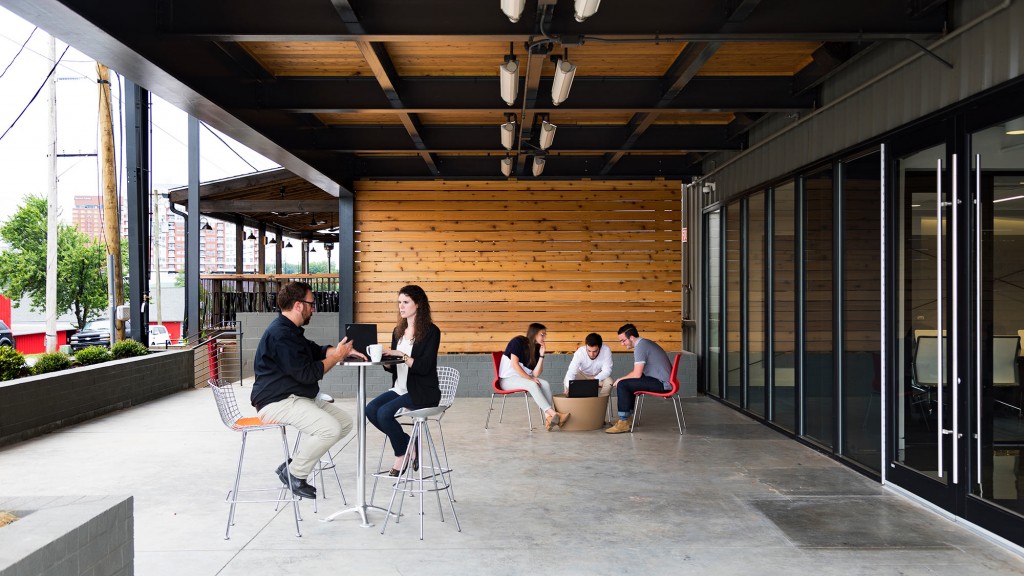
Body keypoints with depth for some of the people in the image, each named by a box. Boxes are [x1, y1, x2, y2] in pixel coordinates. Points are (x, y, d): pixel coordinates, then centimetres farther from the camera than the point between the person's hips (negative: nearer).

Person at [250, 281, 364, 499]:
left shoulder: (290, 330, 17)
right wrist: (336, 357, -8)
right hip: (277, 402, -11)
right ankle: (294, 474, -6)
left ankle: (294, 464, 7)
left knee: (345, 422, 3)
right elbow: (307, 373, -20)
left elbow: (316, 350, 23)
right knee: (330, 428, -27)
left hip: (300, 398, 11)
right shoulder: (280, 334, -19)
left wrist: (343, 350, 4)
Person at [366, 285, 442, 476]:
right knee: (370, 410, -16)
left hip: (423, 392, -7)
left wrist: (401, 355, -24)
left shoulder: (431, 331, -9)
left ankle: (402, 453, 1)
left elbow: (424, 367, -17)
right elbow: (393, 367, 12)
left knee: (384, 413, -24)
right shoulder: (398, 331, 13)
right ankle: (407, 445, 2)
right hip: (400, 388, 7)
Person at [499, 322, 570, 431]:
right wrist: (530, 378, -22)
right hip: (507, 379, -6)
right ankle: (553, 414, -40)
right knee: (532, 385, -33)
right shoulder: (518, 342, -10)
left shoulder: (536, 348, 5)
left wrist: (541, 355, -10)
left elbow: (536, 374, -3)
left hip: (524, 379, 6)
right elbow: (514, 364, -19)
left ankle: (548, 417, -38)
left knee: (545, 384, -22)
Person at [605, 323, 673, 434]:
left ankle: (623, 423, -10)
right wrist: (622, 379, 14)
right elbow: (639, 372, 23)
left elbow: (637, 374, -19)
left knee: (623, 385, -15)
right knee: (629, 382, 24)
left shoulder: (640, 346, -15)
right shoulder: (644, 342, 16)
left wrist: (620, 379, -3)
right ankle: (627, 418, 26)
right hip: (664, 380, 11)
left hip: (661, 383, -11)